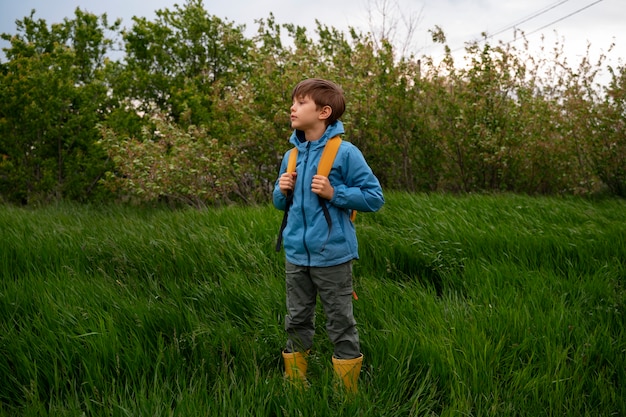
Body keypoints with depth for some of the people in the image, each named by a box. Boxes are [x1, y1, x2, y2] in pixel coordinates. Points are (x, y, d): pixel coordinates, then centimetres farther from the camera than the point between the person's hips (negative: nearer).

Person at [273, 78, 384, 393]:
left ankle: (348, 392, 19)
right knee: (297, 322, 16)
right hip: (296, 254, 6)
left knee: (340, 325, 6)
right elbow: (280, 203, 20)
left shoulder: (345, 153, -10)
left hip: (332, 256, -6)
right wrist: (282, 191, -3)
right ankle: (295, 387, 31)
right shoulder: (291, 156, 8)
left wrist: (334, 193, -20)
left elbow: (374, 197, -10)